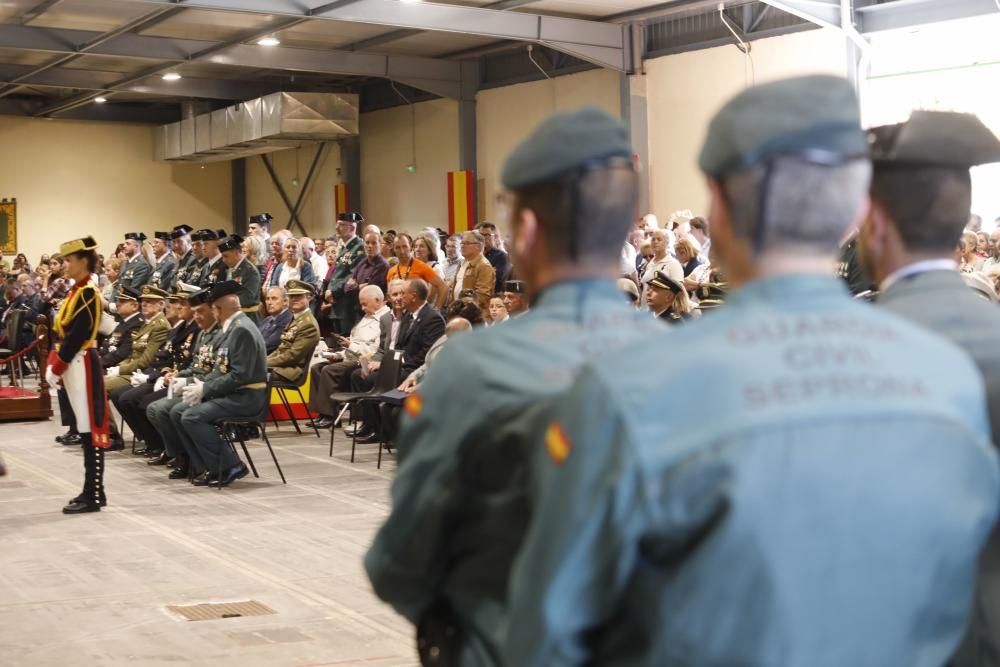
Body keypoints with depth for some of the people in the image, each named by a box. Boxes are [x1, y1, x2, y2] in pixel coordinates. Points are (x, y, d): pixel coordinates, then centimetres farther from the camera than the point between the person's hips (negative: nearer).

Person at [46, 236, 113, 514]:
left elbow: (76, 336, -19)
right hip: (73, 365, 10)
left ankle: (93, 496, -4)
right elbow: (62, 332, 15)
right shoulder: (76, 292, 16)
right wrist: (53, 364, 7)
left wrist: (56, 367, -15)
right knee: (85, 428, 12)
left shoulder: (87, 293, -14)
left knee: (90, 429, -6)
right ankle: (93, 491, 17)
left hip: (81, 365, -10)